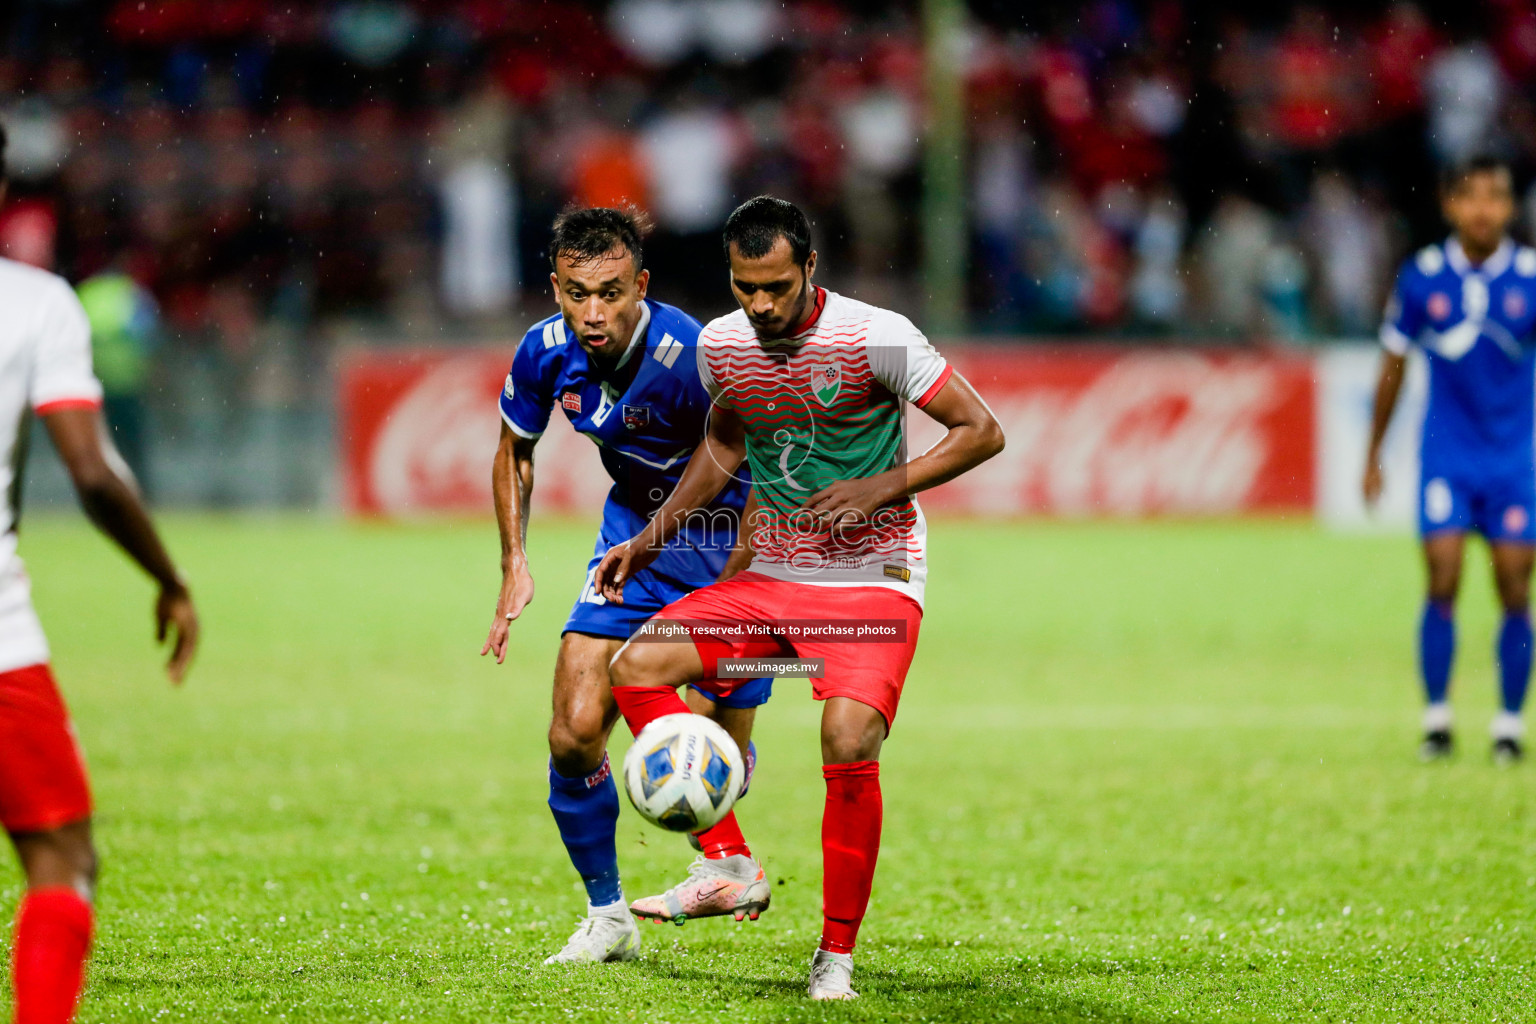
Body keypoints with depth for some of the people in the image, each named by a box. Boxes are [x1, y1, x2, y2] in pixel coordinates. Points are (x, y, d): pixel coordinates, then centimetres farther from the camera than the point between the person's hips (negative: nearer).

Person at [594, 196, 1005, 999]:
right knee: (635, 667, -12)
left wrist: (881, 487, -20)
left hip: (872, 580, -5)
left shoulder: (877, 339, -15)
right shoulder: (720, 346, 0)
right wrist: (653, 537, 12)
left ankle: (838, 950, -8)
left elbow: (982, 432, -10)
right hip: (770, 577, 5)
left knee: (849, 741, -25)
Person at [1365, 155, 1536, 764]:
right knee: (1443, 582, -9)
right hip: (1446, 453, 0)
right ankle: (1436, 717, 2)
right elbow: (1394, 365, 9)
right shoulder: (1421, 277, -2)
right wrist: (1373, 455, 12)